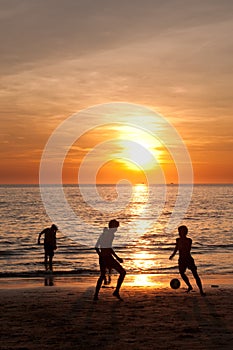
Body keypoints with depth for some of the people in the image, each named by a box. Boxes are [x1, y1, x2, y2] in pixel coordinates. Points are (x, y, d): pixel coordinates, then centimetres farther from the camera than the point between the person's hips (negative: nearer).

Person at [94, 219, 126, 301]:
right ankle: (116, 291, 1)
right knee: (123, 272, 6)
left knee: (102, 276, 27)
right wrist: (117, 258, -16)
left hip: (101, 257, 8)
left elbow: (96, 247, 15)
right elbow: (109, 247, -20)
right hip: (108, 257, -8)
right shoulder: (111, 232, -11)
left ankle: (96, 295, 25)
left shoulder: (103, 233, 14)